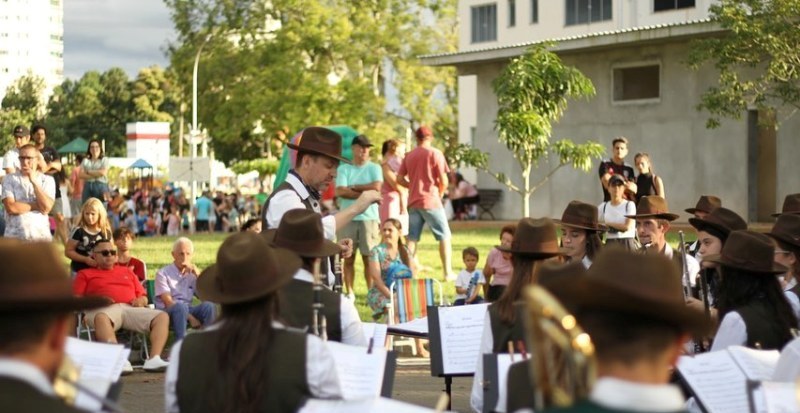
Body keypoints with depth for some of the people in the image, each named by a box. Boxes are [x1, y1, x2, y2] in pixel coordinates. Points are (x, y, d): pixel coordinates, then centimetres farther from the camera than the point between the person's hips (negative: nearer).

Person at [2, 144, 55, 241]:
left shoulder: (47, 180, 6)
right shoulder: (10, 179, 4)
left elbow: (46, 208, -8)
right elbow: (11, 208, -9)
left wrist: (34, 182, -10)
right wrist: (36, 206, -4)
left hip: (41, 235, 1)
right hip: (14, 236, -1)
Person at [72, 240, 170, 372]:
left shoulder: (127, 272, 34)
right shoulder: (85, 274, 23)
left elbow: (143, 296, 29)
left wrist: (140, 300, 3)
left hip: (131, 309, 4)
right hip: (103, 310, -4)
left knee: (162, 316, -21)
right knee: (102, 318, -43)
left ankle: (154, 359, -36)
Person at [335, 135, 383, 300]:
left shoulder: (374, 168, 7)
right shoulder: (343, 169, 7)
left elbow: (377, 186, -10)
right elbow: (340, 191, -7)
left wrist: (353, 187, -5)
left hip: (369, 218, -1)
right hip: (347, 218, 1)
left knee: (369, 258, 0)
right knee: (348, 257, 3)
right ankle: (350, 293, 8)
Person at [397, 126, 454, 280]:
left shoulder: (409, 156, 7)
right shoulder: (435, 153, -6)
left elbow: (400, 178, 7)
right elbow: (443, 181, -8)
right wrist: (441, 192, 9)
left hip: (413, 201, 4)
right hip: (431, 200, -4)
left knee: (412, 238, 8)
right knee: (444, 236, 5)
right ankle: (447, 272, 3)